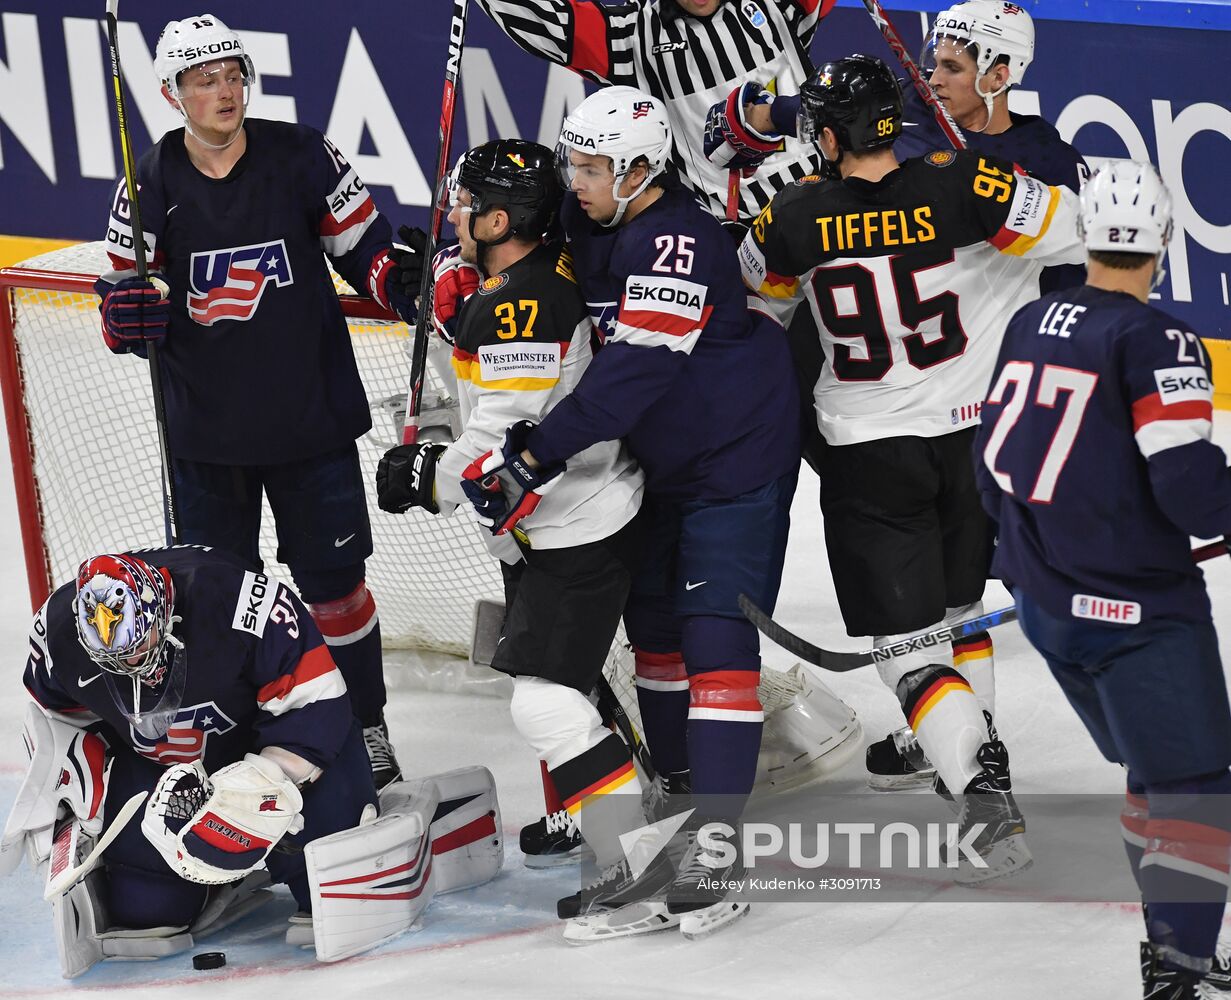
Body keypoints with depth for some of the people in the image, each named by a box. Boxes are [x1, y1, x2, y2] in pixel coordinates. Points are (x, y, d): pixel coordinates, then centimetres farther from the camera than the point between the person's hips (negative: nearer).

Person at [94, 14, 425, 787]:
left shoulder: (301, 157, -6)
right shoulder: (151, 185, -2)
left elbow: (365, 244, 1)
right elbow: (126, 297, 4)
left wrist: (408, 285, -18)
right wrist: (130, 312, -19)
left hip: (312, 418, -1)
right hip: (205, 427, 1)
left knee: (333, 581, 7)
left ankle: (364, 726, 22)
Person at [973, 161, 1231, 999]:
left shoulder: (1033, 324, 7)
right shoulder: (1156, 341, -17)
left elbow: (995, 454, 16)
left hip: (1044, 602, 8)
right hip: (1134, 605, -8)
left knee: (1153, 767, 21)